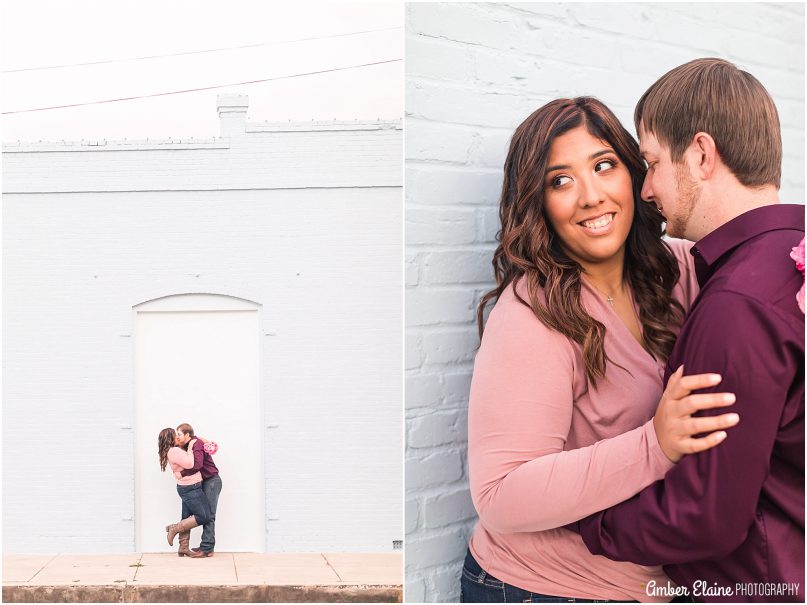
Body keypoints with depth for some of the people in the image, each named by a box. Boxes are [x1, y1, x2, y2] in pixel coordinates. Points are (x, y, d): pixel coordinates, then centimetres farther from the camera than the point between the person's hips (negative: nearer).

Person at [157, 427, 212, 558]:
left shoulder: (175, 451, 12)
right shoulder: (174, 451, -19)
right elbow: (190, 464, -25)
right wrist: (190, 448, -15)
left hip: (187, 488, 10)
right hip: (191, 488, -10)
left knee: (187, 518, 13)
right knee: (204, 516, -7)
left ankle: (183, 548, 15)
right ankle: (174, 528, -2)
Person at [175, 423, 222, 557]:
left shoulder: (197, 444, -17)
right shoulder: (187, 446, 14)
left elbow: (197, 465, -30)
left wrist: (181, 474, -24)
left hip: (212, 481, -10)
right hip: (204, 482, 10)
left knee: (208, 516, -10)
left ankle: (207, 549, -10)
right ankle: (206, 547, 10)